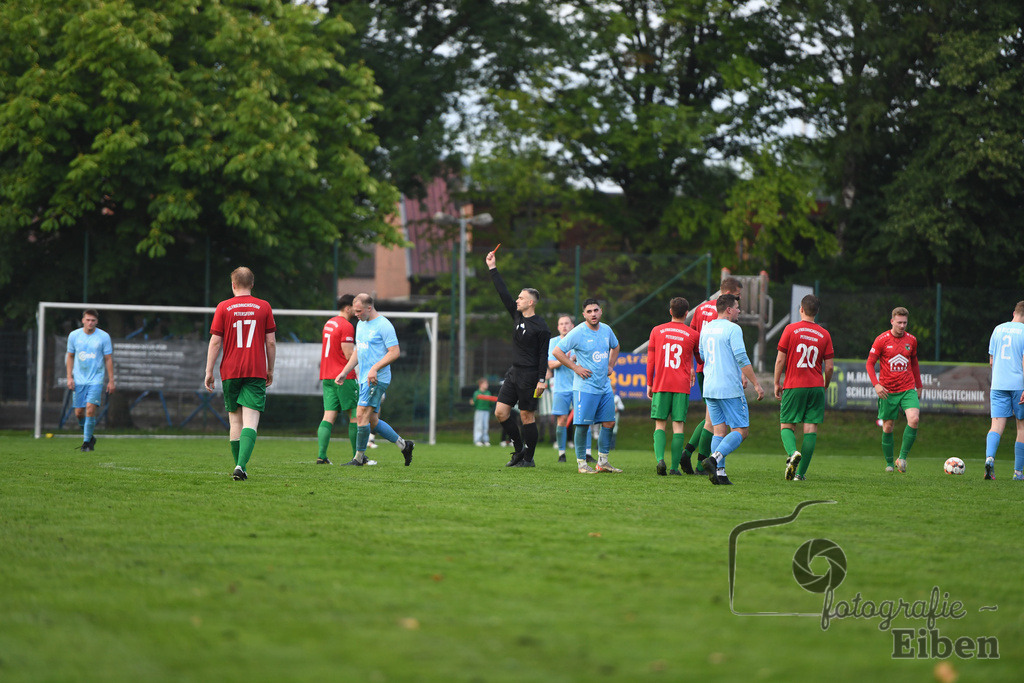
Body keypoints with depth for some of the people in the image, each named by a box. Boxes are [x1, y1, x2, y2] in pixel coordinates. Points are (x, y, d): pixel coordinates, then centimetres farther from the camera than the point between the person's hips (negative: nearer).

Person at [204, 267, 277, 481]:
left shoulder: (223, 307, 1)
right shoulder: (264, 307, 3)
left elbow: (215, 341, -1)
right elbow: (271, 342, 5)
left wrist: (209, 371, 5)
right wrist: (270, 370, 17)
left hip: (230, 372, 1)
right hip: (256, 372, -1)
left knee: (235, 421, 13)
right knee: (251, 422, -8)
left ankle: (239, 466, 15)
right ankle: (241, 466, -25)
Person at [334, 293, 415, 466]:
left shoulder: (384, 325, -12)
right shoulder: (361, 324, 16)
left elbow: (395, 352, -16)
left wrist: (375, 368, -23)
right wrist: (344, 372, 17)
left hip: (377, 380, -9)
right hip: (364, 379, 9)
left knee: (362, 416, -11)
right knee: (372, 420, 9)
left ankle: (359, 458, -4)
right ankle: (404, 445, 20)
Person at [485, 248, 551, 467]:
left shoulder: (541, 326, -10)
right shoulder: (517, 316, 9)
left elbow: (544, 355, -11)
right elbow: (503, 293, 12)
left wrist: (542, 379, -16)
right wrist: (493, 269, 11)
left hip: (529, 375, -8)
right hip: (514, 372, 8)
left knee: (527, 416, -3)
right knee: (500, 412, 3)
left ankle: (528, 458, 5)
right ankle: (519, 448, 17)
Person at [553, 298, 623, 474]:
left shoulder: (606, 330, 8)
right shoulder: (578, 333, -11)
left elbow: (615, 346, 29)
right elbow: (557, 351, -9)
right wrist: (575, 367, -12)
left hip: (605, 387, 6)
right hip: (584, 387, -6)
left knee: (609, 423, 5)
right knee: (583, 425, -7)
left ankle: (603, 461, 15)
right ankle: (581, 463, 3)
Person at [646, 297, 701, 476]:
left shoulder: (657, 331, 4)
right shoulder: (693, 335, 2)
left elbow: (650, 361, 6)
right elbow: (700, 359, 16)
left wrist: (649, 384, 13)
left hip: (661, 386, 1)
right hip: (682, 386, -1)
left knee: (660, 424, 5)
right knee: (678, 425, 1)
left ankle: (660, 459, -17)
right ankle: (675, 466, -4)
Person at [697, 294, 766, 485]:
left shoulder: (706, 328, 13)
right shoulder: (732, 329, -10)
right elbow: (741, 358, -16)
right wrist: (756, 384, -11)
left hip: (709, 388, 7)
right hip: (730, 389, -7)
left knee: (720, 430, 9)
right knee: (741, 430, -2)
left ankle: (719, 472, -1)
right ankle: (714, 459, -20)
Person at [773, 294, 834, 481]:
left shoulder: (791, 329, -3)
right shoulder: (824, 334, 4)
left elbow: (780, 359, -3)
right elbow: (829, 367, 4)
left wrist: (777, 383, 8)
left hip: (793, 386, -2)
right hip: (816, 386, 2)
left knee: (786, 425, 7)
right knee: (811, 429, 3)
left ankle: (792, 452, -23)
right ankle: (801, 472, -2)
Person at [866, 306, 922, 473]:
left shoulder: (911, 340, 6)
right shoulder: (881, 340, -5)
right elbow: (869, 364, -2)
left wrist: (918, 386, 23)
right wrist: (876, 384, -16)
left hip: (908, 389, 2)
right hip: (887, 391, -2)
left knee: (914, 419, -20)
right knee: (888, 427, 3)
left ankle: (902, 457, -10)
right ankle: (889, 463, 20)